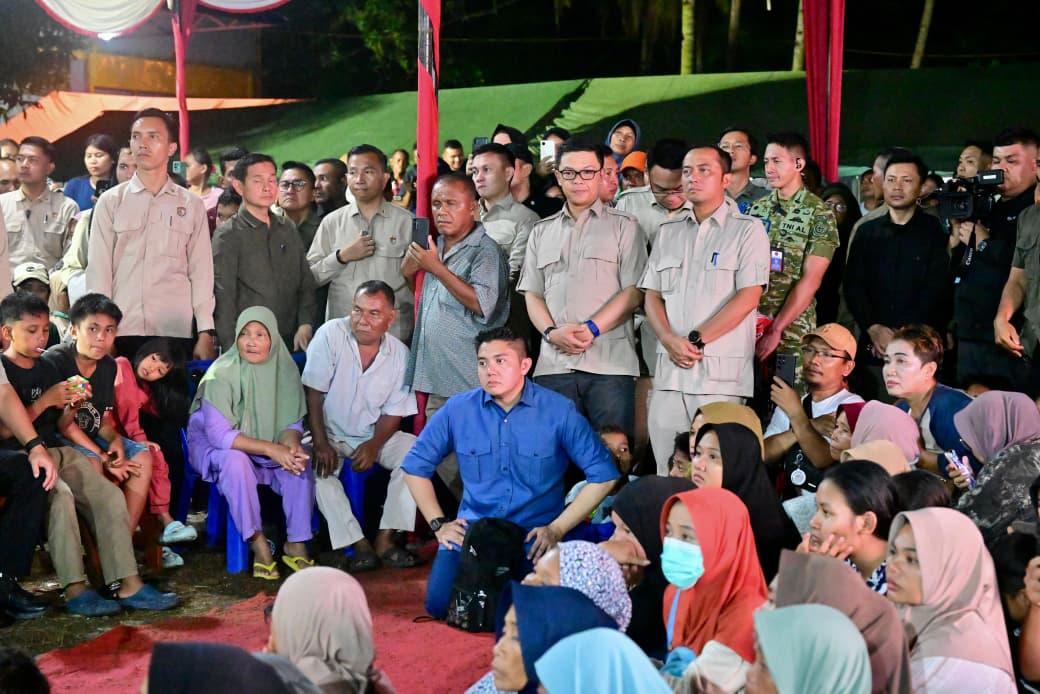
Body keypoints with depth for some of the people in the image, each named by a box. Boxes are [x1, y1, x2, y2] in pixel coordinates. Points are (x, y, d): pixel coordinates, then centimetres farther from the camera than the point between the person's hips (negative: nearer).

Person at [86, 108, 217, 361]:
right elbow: (98, 270, 4)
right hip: (121, 332, 0)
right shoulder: (110, 202, 7)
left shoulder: (192, 206, 8)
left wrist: (206, 333, 2)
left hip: (176, 333, 0)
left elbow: (201, 271, 7)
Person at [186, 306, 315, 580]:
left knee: (300, 463, -24)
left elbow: (292, 422, -2)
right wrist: (270, 448, -33)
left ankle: (296, 544, -14)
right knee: (236, 461, -36)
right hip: (214, 447, -4)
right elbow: (219, 434, -25)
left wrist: (291, 444, -27)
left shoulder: (284, 369, -7)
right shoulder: (221, 374, -21)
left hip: (269, 449, 4)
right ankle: (258, 544, -25)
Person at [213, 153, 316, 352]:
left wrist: (306, 324, 0)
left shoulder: (288, 229, 14)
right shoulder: (228, 235, -1)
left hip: (290, 342, 4)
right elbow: (223, 297, -6)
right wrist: (233, 348, -13)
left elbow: (306, 283, 15)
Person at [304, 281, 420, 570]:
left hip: (374, 435, 3)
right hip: (331, 433, -2)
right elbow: (312, 393, -15)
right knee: (316, 468, -31)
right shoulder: (331, 335, -15)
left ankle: (385, 539, -17)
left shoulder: (400, 354, -7)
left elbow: (393, 412, -2)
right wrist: (320, 444, -22)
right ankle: (359, 545, -25)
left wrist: (373, 446, -20)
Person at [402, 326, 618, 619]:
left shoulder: (559, 411, -7)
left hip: (534, 537, -2)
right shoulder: (457, 410, -1)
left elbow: (603, 475, -4)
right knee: (439, 604, -17)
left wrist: (558, 528, -8)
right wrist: (438, 524, 2)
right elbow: (416, 466, 10)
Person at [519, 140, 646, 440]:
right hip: (553, 364, 3)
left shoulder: (624, 227, 8)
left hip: (610, 363, -3)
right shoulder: (541, 232, 20)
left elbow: (634, 292, -1)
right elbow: (532, 294, 14)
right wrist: (551, 332, -5)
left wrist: (592, 328, -13)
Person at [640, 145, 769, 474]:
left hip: (721, 373, -4)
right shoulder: (668, 232, 18)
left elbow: (748, 297, -7)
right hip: (670, 369, 5)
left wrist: (696, 340, -11)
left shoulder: (748, 230, 3)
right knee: (667, 474, 5)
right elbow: (652, 295, 13)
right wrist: (670, 340, -6)